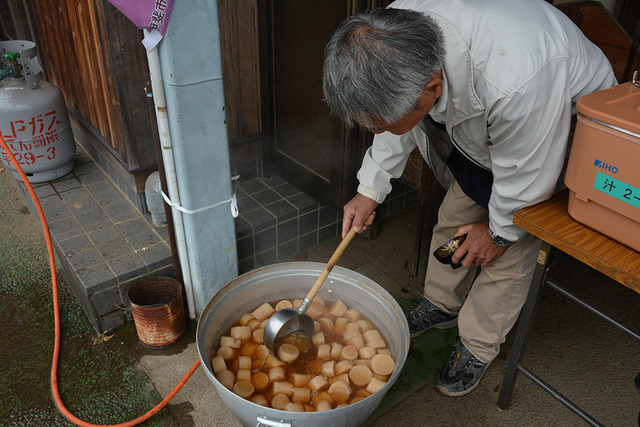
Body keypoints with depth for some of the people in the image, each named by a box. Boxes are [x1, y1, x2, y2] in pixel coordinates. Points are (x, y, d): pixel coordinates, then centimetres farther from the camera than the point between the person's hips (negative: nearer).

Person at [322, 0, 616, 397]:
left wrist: (499, 231, -11)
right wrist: (370, 190, -1)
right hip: (479, 133, 6)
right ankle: (442, 304, 37)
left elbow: (524, 176, -28)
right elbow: (396, 130, -6)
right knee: (453, 217, 11)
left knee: (508, 255, -4)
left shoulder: (518, 84, -48)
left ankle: (477, 347, 21)